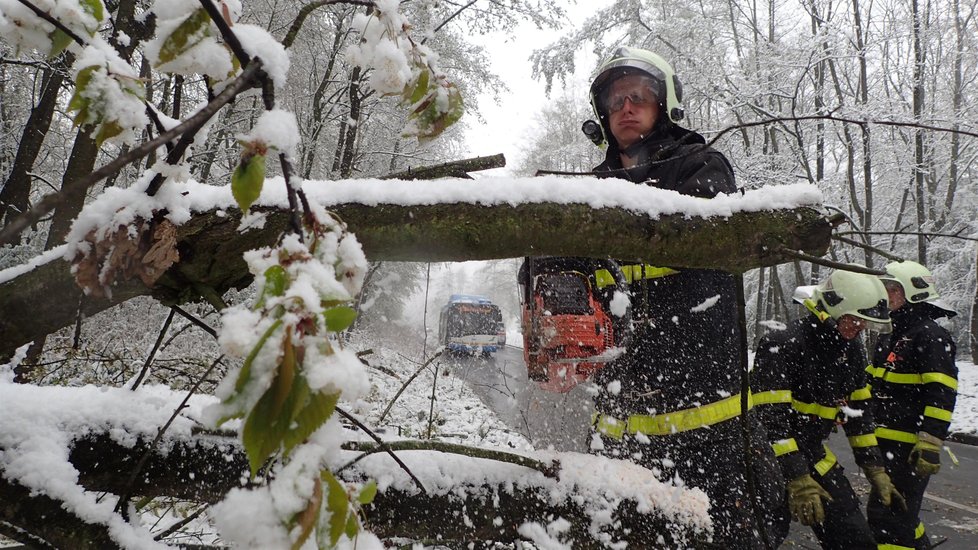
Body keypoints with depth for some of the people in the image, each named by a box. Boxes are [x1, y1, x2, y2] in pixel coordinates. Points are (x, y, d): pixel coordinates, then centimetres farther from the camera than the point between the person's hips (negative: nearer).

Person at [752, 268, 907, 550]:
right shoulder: (782, 345, -23)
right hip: (770, 461, -7)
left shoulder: (851, 349, 4)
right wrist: (798, 482, -26)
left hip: (814, 457, 8)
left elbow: (857, 410, 13)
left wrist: (875, 471, 10)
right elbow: (770, 417, -26)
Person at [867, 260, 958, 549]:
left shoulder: (931, 335, -12)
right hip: (886, 441, 10)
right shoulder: (893, 336, 17)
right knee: (901, 513, 19)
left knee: (887, 517, -9)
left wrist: (930, 443, -25)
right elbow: (872, 381, 27)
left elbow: (942, 394, -20)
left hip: (909, 447, -9)